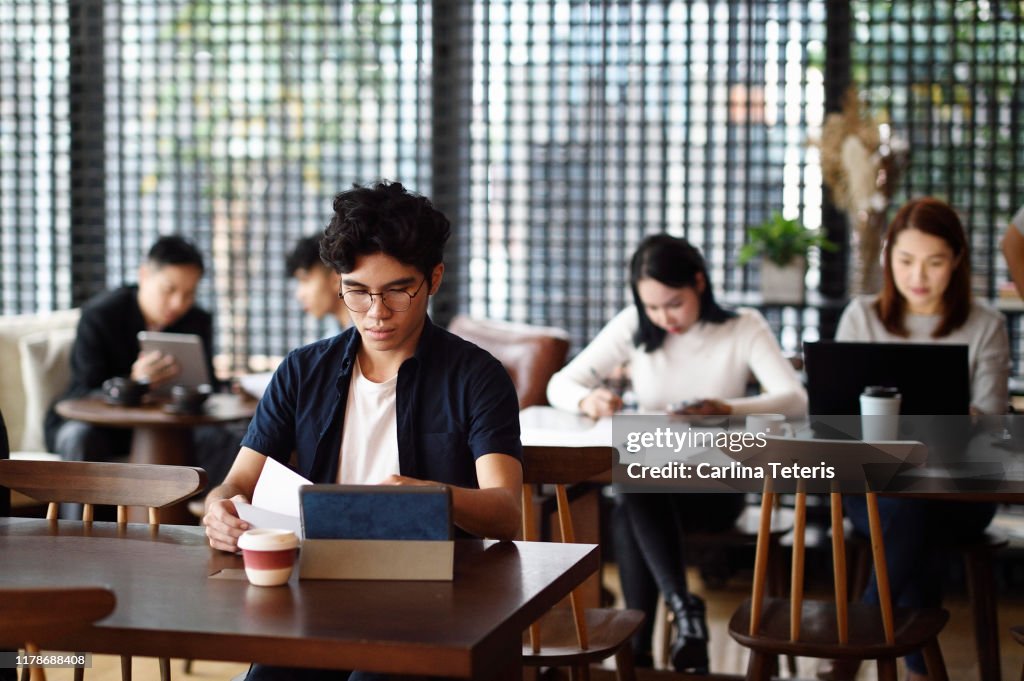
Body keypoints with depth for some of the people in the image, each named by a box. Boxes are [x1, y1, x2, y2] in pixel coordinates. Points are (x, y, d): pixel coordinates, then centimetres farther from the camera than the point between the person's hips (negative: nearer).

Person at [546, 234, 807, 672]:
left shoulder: (744, 328, -5)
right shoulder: (632, 327, 1)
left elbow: (795, 400, -20)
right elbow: (559, 384, 0)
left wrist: (726, 410, -40)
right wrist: (588, 400, -26)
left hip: (717, 485, -2)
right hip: (646, 481, 3)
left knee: (629, 518, -33)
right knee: (630, 512, -36)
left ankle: (638, 648, -26)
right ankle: (683, 606, -32)